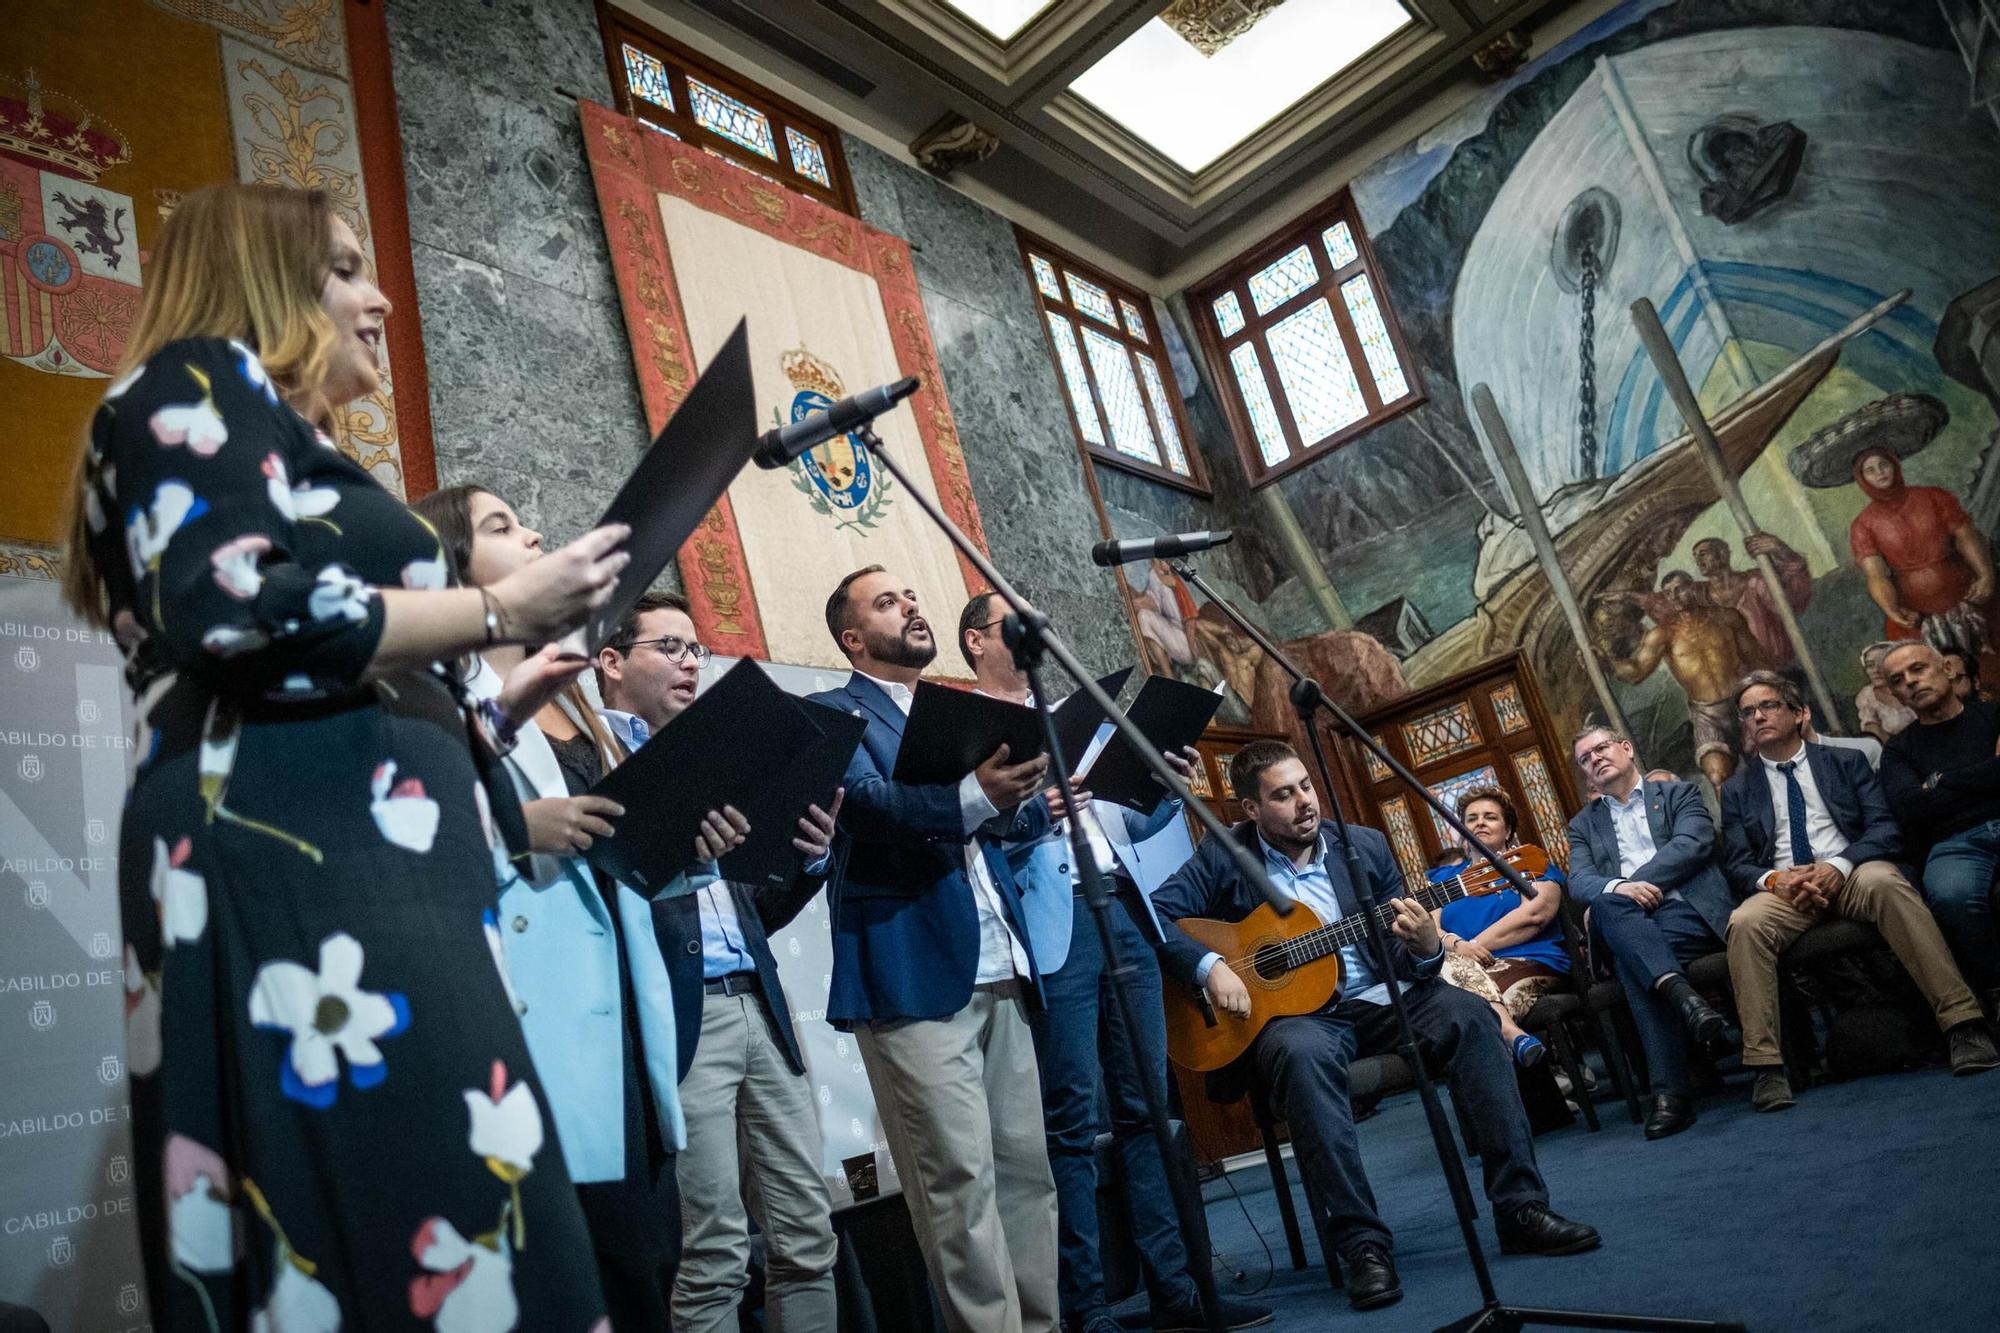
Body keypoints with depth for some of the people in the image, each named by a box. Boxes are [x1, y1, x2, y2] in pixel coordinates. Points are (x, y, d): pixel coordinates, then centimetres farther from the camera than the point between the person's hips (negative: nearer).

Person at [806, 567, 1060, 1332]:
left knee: (1026, 1169, 9)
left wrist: (1025, 797, -8)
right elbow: (874, 803, -17)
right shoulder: (832, 713, 1)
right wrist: (973, 797, -36)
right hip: (915, 978, -6)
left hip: (1000, 974, 7)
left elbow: (1016, 818, 17)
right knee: (960, 1179, -5)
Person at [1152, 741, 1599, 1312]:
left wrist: (1425, 949, -16)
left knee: (1470, 1017, -22)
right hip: (1291, 1009, -3)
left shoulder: (1365, 845, 7)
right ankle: (1361, 1243, -29)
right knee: (1303, 1054, -37)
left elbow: (1402, 961, 8)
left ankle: (1520, 1205, -15)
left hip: (1375, 998, 4)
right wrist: (1209, 966, -21)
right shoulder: (1224, 857, -2)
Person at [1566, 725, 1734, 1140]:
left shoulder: (1679, 794, 18)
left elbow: (1692, 844, -4)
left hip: (1689, 912, -2)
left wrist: (1636, 882, -13)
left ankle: (1671, 1090, -39)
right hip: (1623, 922, 2)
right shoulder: (1584, 824, 25)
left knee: (1631, 961, -35)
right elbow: (1578, 882, 6)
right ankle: (1680, 992, -51)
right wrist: (1618, 889, -18)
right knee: (1607, 904, -36)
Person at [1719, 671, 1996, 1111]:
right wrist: (1774, 878, -16)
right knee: (1745, 922, -34)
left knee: (1884, 883, -37)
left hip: (1853, 872, 0)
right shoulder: (1737, 789, 17)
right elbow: (1737, 864, 8)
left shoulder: (1846, 762, 17)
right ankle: (1766, 1066, -35)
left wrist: (1840, 865, -18)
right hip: (1783, 888, 0)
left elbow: (1884, 827, 2)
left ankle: (1963, 1025, -35)